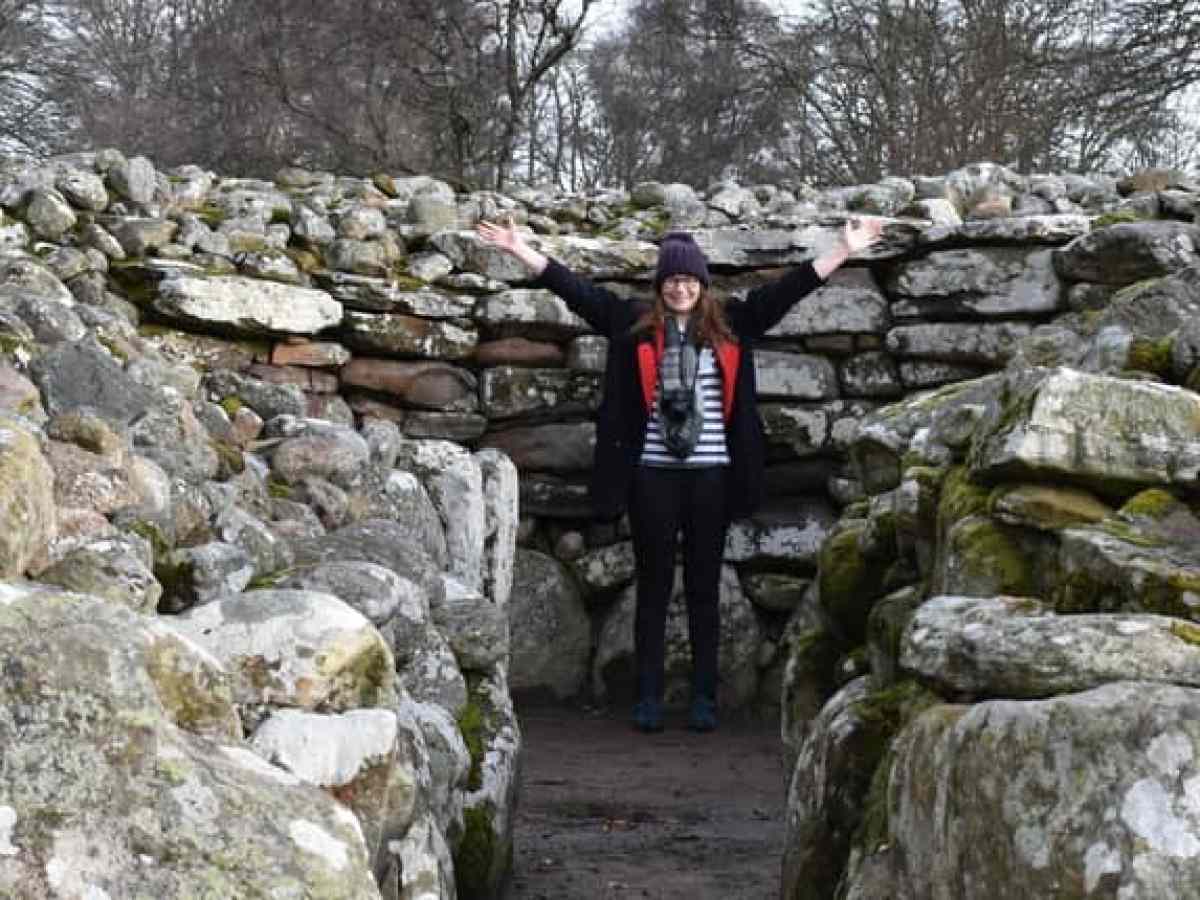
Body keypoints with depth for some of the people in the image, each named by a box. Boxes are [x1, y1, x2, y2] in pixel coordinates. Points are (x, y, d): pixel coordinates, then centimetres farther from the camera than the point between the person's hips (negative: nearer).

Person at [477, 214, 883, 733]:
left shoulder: (731, 325, 8)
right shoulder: (634, 325, 5)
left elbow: (787, 289, 6)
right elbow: (577, 290, 1)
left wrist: (844, 251, 1)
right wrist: (521, 250, -5)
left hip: (710, 474, 1)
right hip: (652, 474, -1)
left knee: (703, 588, 7)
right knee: (653, 587, 5)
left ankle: (704, 699, 12)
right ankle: (648, 699, 9)